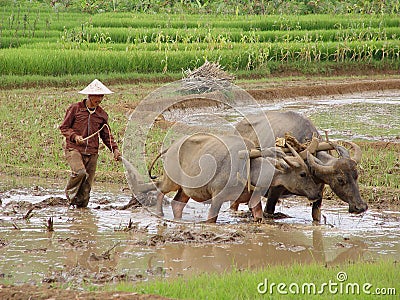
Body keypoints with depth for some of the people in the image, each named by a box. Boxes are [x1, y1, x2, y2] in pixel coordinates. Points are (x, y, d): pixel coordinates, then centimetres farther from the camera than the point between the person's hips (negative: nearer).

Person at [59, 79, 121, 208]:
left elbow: (106, 135, 17)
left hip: (92, 153, 4)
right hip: (74, 149, -4)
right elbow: (64, 127, 3)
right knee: (80, 172, -28)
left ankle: (81, 204, 16)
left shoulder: (102, 115, 11)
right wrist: (74, 136, -15)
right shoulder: (75, 109, -1)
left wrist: (114, 149, 2)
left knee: (87, 187, 1)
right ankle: (70, 194, -2)